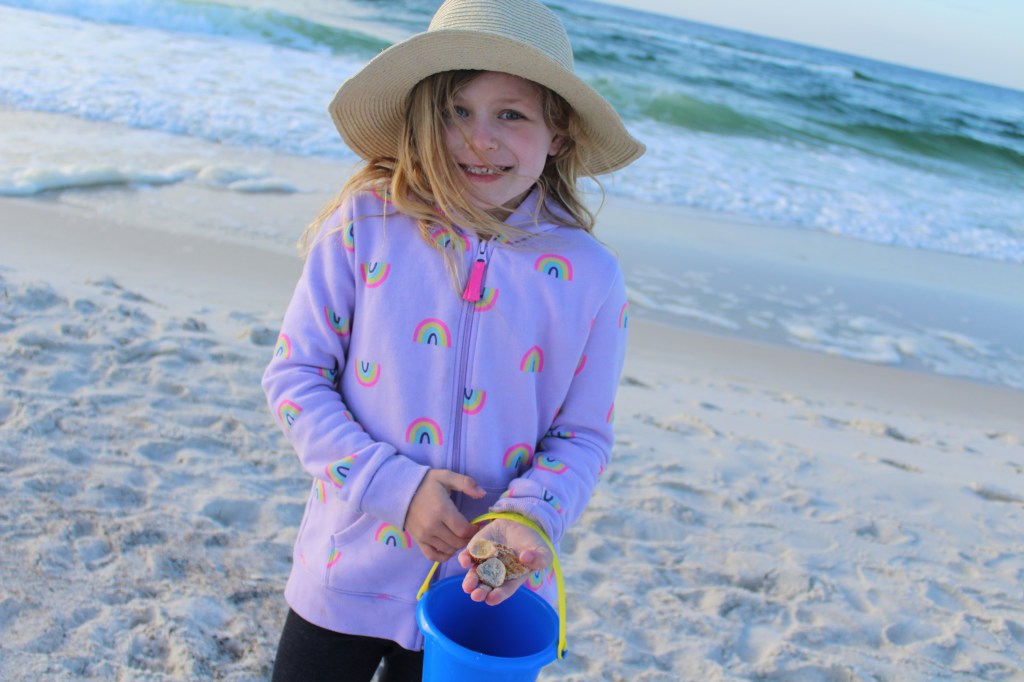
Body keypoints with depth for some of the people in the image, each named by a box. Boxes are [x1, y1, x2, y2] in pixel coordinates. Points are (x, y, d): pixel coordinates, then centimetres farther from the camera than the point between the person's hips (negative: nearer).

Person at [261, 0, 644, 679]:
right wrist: (395, 486, -16)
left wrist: (529, 515, -20)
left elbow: (583, 435, -1)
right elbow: (295, 374, -7)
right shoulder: (367, 224, -11)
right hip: (348, 570, 0)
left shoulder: (589, 275, -10)